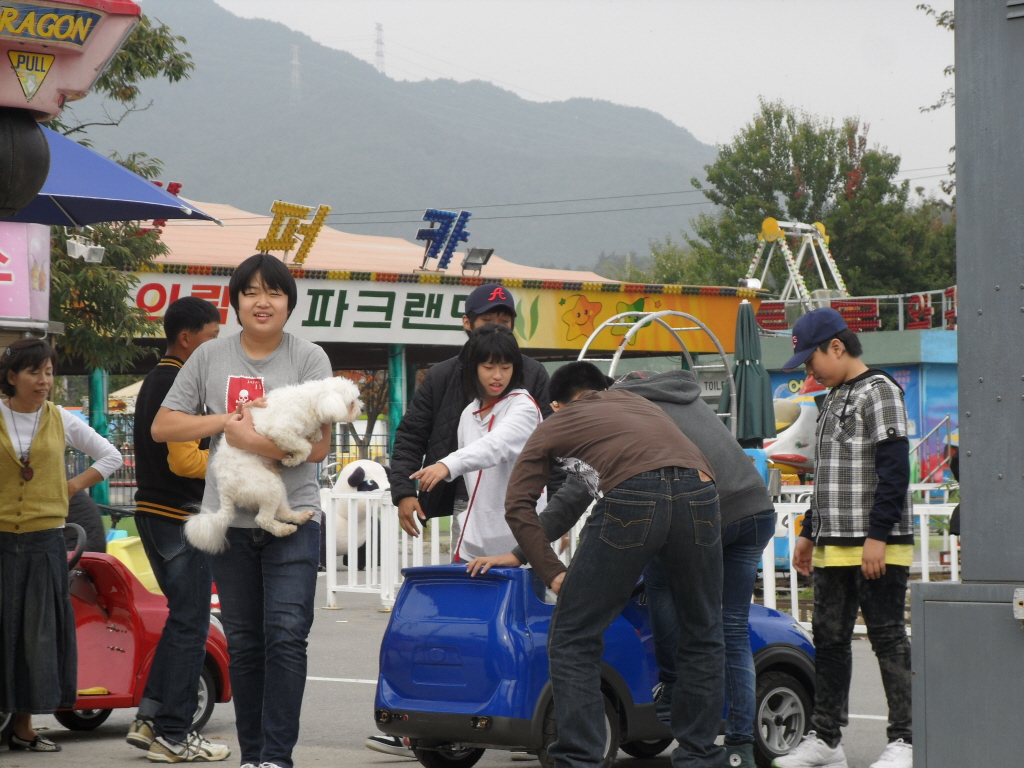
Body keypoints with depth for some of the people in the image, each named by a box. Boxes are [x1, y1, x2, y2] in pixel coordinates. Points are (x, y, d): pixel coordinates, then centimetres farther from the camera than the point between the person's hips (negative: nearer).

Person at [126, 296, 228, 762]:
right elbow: (184, 460, -22)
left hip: (152, 511, 10)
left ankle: (149, 719, 14)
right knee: (189, 624, -4)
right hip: (181, 517, -10)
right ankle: (173, 734, 0)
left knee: (182, 617, 17)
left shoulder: (154, 382, 18)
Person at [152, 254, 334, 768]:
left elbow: (318, 445, -10)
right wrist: (230, 419, -8)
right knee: (243, 642, 9)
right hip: (230, 518, 3)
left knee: (286, 637, -12)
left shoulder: (309, 358, -2)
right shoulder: (211, 357, 6)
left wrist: (249, 439, -20)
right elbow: (162, 427, 4)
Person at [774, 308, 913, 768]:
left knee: (888, 639, -5)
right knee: (829, 640, 9)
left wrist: (878, 535, -20)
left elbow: (894, 468, -16)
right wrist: (810, 532, 24)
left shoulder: (879, 391, -8)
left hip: (876, 548, -9)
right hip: (833, 548, 9)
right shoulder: (834, 399, 19)